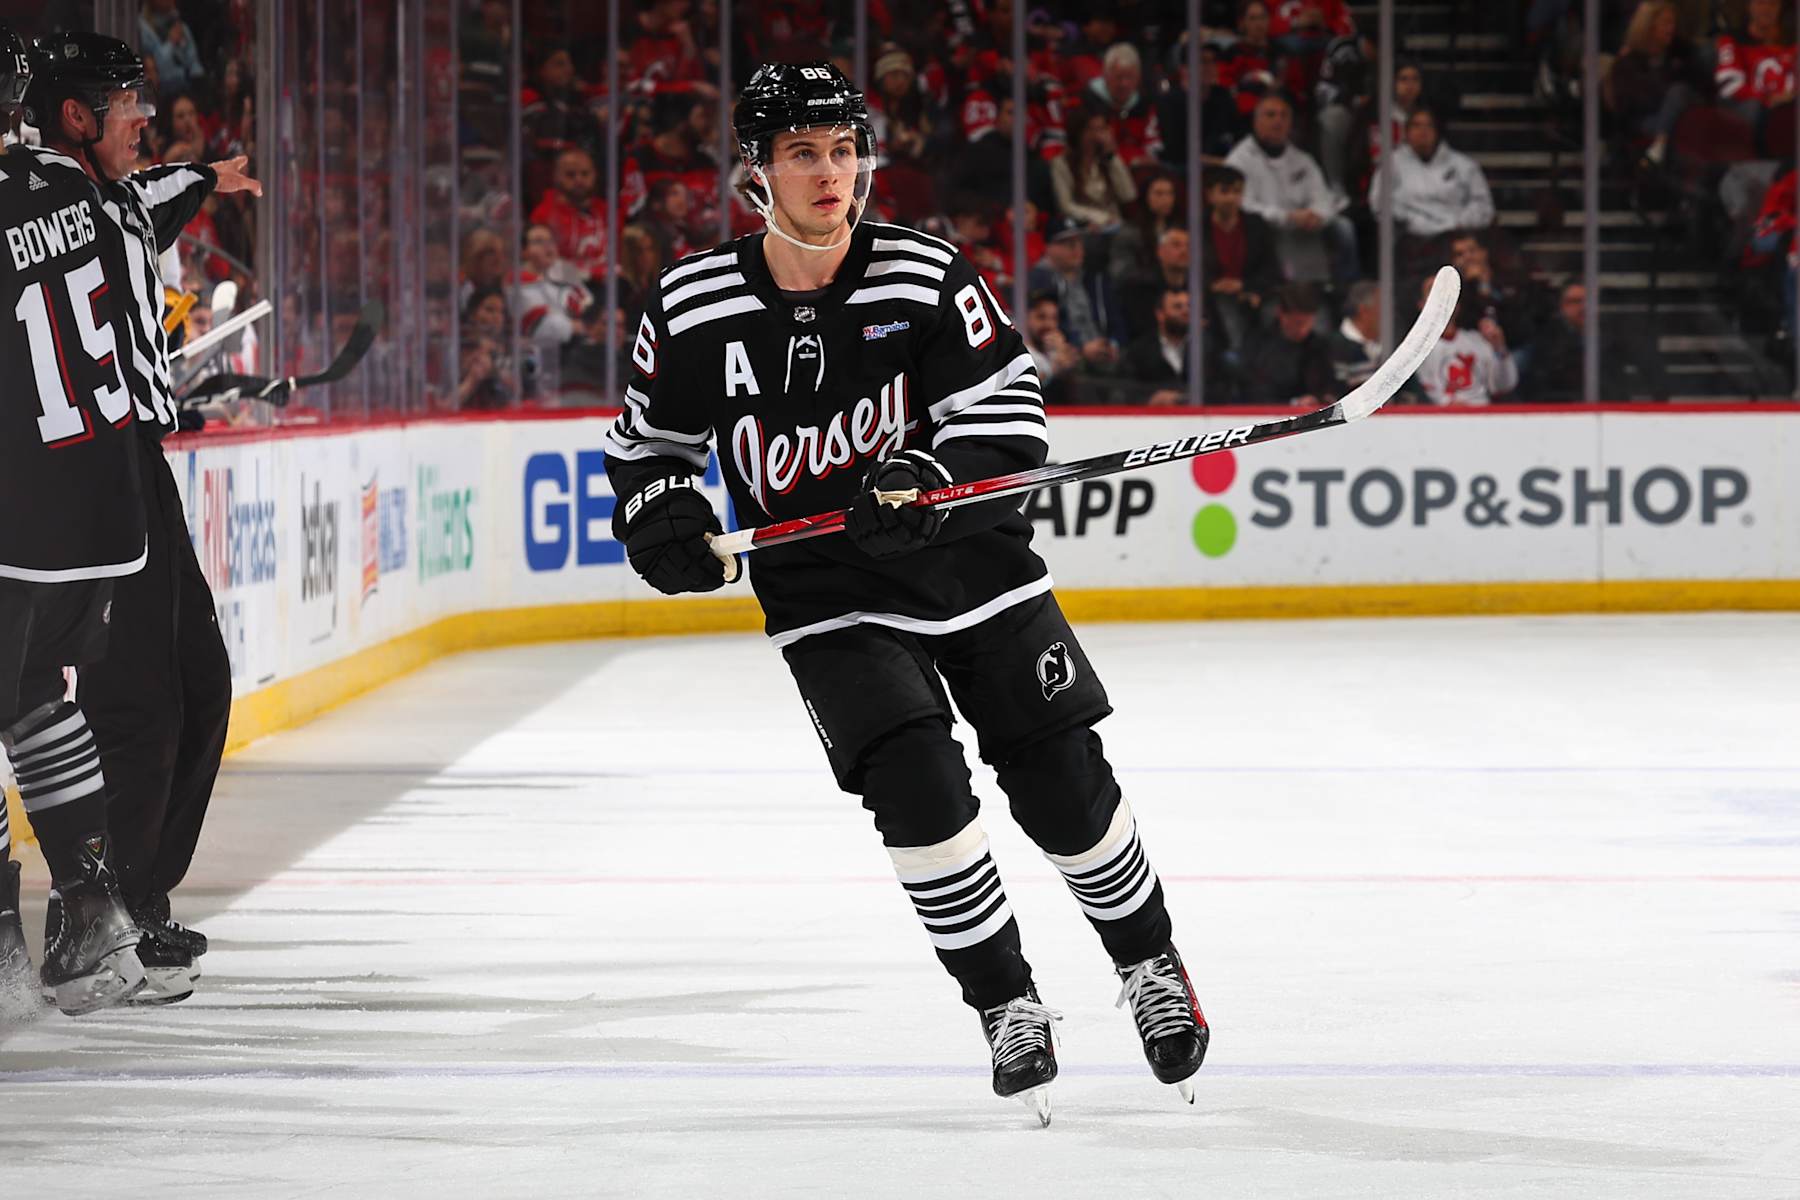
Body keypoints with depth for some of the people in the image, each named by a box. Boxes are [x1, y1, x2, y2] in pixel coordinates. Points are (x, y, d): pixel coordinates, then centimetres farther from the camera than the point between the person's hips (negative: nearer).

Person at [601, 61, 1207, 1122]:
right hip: (827, 595, 0)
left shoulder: (927, 277, -11)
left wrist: (930, 475, -26)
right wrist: (659, 517, -11)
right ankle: (1007, 1006, -1)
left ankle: (1150, 963, 27)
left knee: (1063, 786, 1)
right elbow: (651, 436, 8)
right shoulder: (696, 308, -7)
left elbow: (1010, 409, -9)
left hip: (971, 562, 0)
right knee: (918, 786, -19)